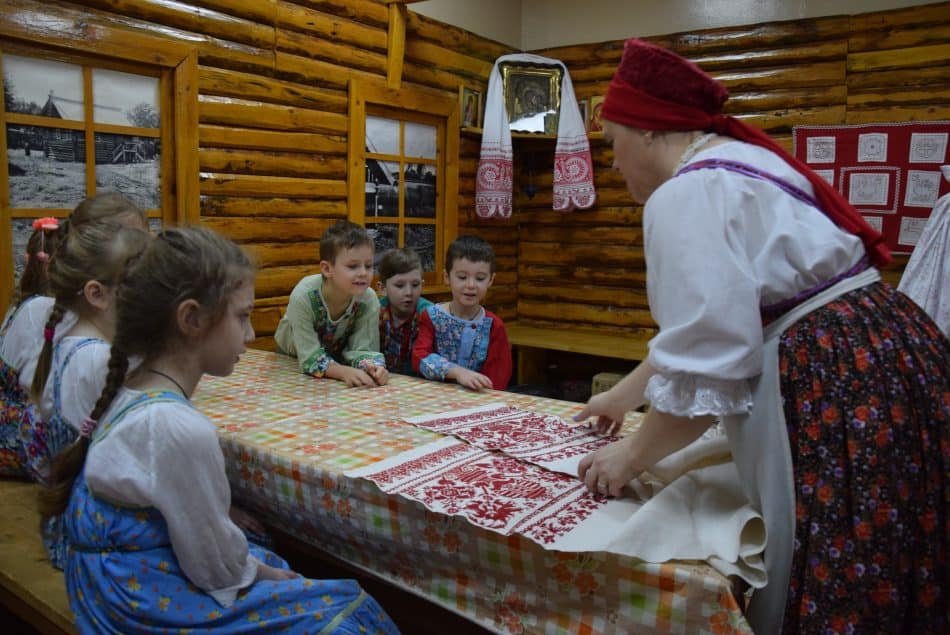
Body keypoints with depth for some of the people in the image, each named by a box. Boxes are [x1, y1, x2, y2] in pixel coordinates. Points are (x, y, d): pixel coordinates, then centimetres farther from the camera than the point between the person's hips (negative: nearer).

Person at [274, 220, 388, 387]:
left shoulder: (369, 300, -26)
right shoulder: (303, 297, -34)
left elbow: (360, 348, -22)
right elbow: (310, 357, -33)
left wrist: (372, 366, -45)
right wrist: (345, 372, -50)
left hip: (337, 356, 2)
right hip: (292, 356, -2)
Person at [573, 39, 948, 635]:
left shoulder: (688, 193, -15)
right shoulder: (735, 162, 17)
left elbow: (704, 363, -21)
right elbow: (716, 324, 23)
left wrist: (634, 455, -5)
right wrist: (623, 395, 28)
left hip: (836, 381, -10)